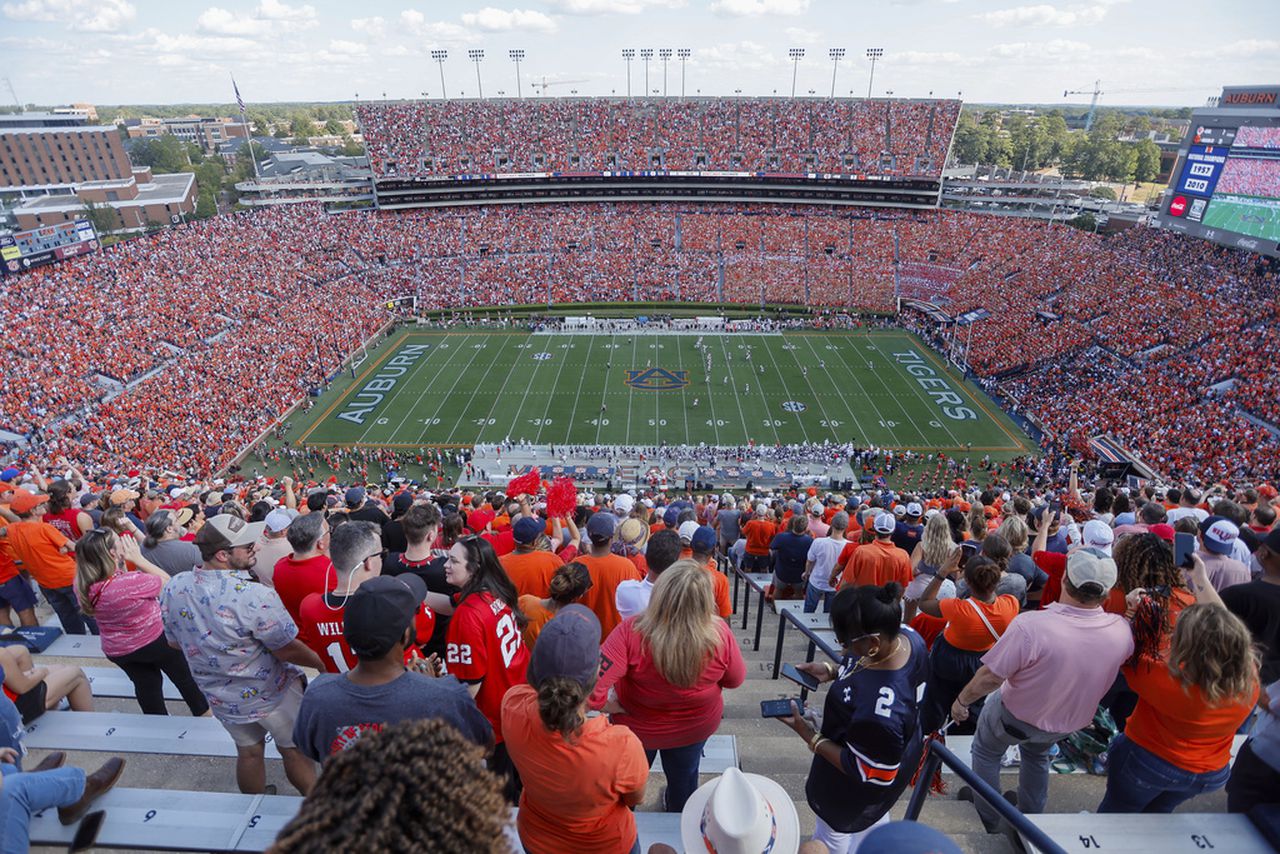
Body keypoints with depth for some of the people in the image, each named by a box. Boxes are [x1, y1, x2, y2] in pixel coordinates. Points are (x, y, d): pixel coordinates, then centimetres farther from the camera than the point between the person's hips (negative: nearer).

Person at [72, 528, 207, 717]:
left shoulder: (83, 587, -16)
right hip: (154, 641, -5)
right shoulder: (131, 581, -36)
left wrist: (122, 563, -12)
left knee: (146, 685, 24)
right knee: (185, 678, 20)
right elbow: (166, 580, -19)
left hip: (117, 651, 5)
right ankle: (205, 717, 38)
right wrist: (138, 558, -22)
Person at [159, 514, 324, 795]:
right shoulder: (255, 596, -35)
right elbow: (287, 650, -25)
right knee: (295, 751, 17)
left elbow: (175, 642, 4)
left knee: (249, 752, 27)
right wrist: (322, 664, -7)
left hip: (220, 697, 5)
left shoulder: (173, 589, -14)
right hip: (271, 693, -5)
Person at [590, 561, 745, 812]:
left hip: (638, 726, -2)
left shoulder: (631, 632, -41)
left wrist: (612, 706, -22)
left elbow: (591, 684, -42)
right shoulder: (721, 634, -34)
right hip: (697, 726, 2)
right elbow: (735, 680, -14)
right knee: (684, 778, 35)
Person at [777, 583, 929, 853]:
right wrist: (832, 671, -13)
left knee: (832, 830, 28)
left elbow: (868, 773, -30)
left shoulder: (878, 711, -48)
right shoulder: (905, 635, -26)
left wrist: (810, 736, -27)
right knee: (874, 820, 38)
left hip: (857, 791, -7)